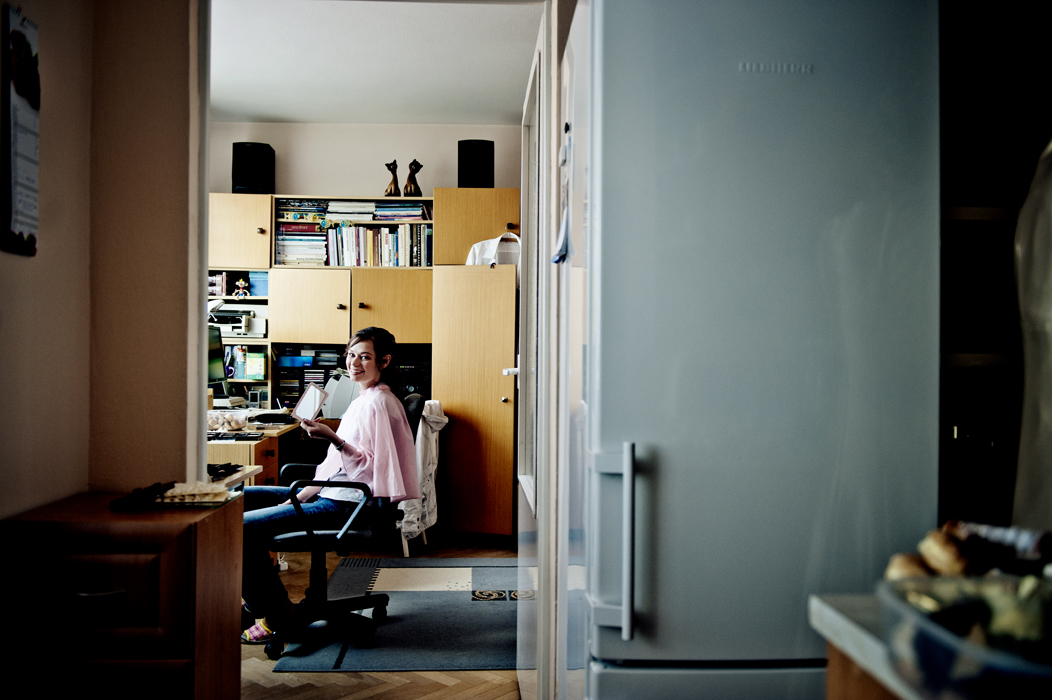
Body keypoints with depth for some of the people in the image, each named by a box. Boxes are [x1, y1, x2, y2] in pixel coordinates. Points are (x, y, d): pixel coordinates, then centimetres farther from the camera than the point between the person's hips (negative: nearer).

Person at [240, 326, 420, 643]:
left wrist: (333, 438, -31)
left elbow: (370, 468, -21)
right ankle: (257, 595, 20)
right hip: (336, 495, 11)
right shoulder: (365, 399, 15)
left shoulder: (377, 403, -15)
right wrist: (300, 498, 10)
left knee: (242, 528, -18)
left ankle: (277, 615, -3)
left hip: (346, 505, -11)